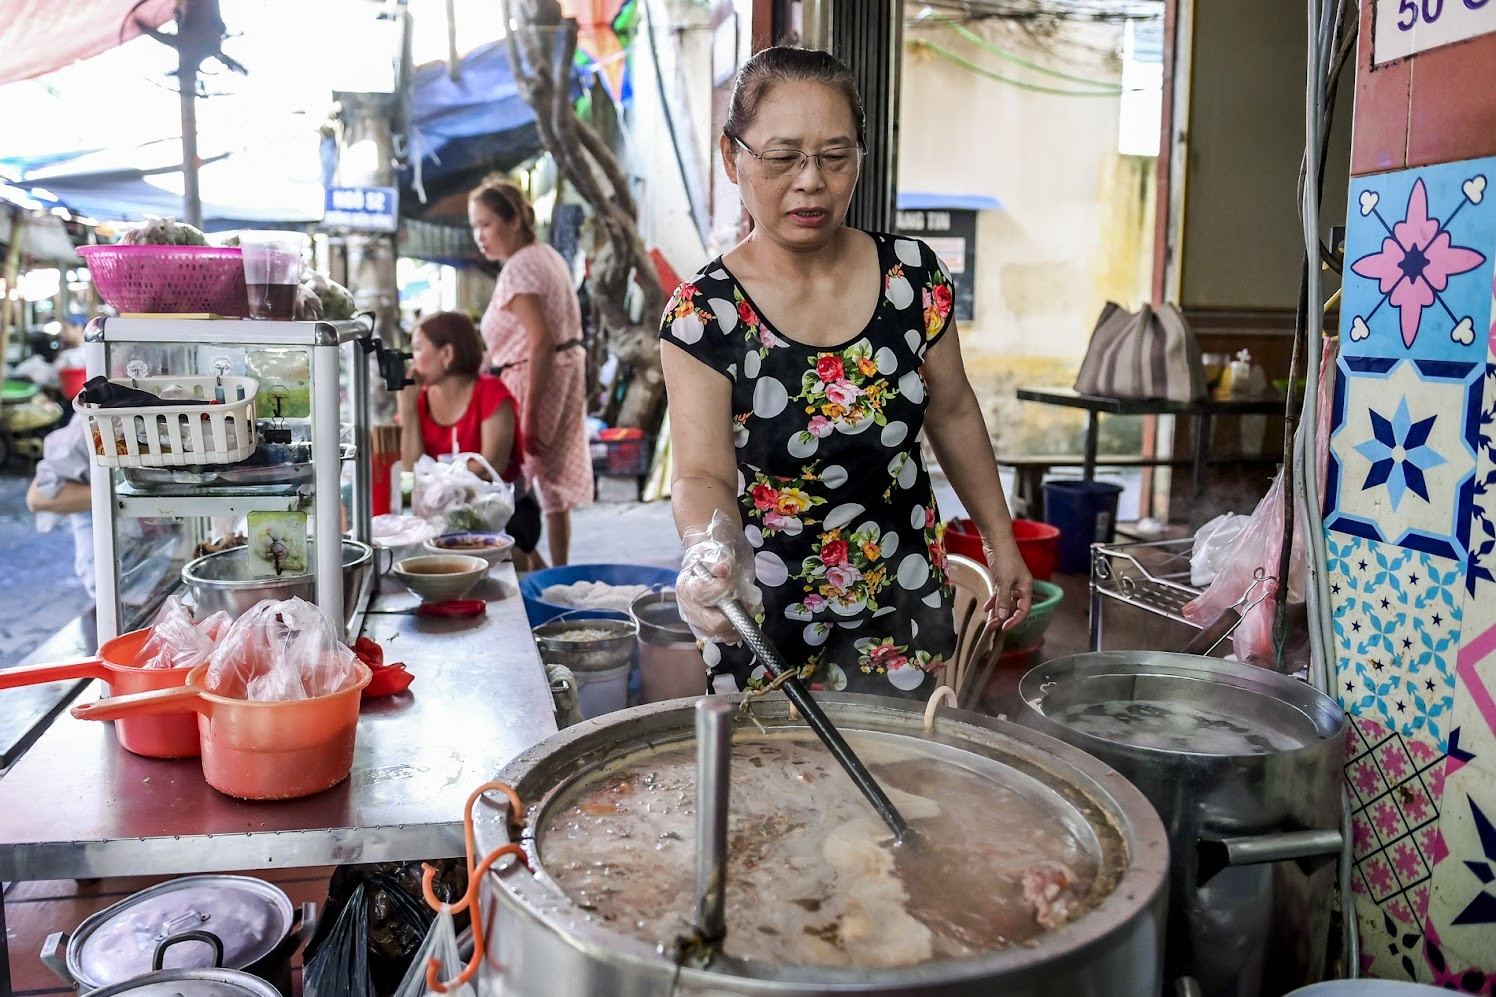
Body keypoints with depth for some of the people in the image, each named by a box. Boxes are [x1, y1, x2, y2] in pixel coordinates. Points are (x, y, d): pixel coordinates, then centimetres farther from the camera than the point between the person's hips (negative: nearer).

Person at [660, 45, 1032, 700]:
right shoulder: (703, 313, -15)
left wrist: (1000, 541, 10)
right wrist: (709, 552, -42)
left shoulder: (914, 274, -6)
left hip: (906, 606, 3)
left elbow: (952, 412, 6)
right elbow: (702, 475, -21)